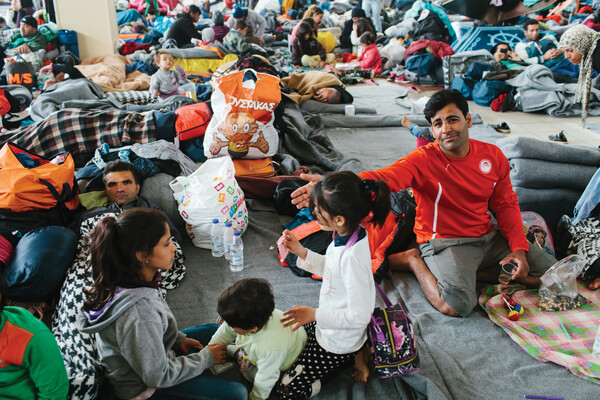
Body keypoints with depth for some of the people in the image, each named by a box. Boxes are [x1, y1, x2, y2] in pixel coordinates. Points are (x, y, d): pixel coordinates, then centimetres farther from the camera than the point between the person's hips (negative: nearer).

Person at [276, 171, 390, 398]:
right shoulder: (346, 236, -10)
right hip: (325, 326, 8)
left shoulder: (352, 257, -37)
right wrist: (301, 252, -1)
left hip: (338, 344, -8)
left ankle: (354, 355, 5)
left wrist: (315, 315, -23)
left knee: (287, 390, 1)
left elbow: (360, 315, -30)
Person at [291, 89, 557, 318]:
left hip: (490, 237, 7)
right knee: (455, 304, -31)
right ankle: (415, 260, -2)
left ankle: (469, 272, 6)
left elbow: (506, 205, 9)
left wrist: (519, 248, -4)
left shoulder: (492, 156, 1)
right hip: (445, 242, -6)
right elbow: (383, 178, -32)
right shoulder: (423, 159, -15)